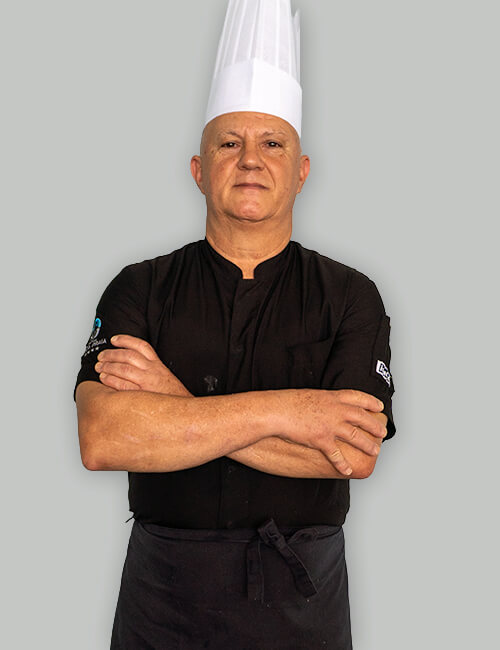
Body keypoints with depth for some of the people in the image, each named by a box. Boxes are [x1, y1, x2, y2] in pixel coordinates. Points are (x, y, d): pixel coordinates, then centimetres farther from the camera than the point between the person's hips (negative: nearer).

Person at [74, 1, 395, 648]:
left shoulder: (351, 297, -4)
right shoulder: (140, 290, -4)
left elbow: (355, 454, -17)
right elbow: (102, 439, -19)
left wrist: (177, 407, -20)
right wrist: (282, 410, -23)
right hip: (163, 597, 0)